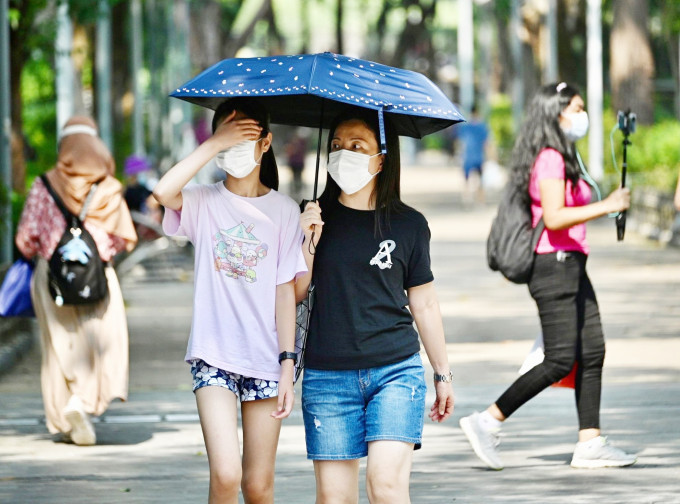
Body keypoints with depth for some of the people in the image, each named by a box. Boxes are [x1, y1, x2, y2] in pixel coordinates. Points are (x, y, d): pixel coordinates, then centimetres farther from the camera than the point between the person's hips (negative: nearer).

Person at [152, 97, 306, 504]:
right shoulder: (204, 203, 2)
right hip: (214, 355, -1)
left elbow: (285, 291, 1)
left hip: (266, 359, 1)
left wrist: (288, 364, -5)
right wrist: (215, 143, -17)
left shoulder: (284, 211, 4)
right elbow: (163, 191, -22)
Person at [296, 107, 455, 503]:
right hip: (328, 377, 1)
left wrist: (443, 375, 16)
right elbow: (296, 294, 5)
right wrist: (308, 244, -11)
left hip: (396, 370, -1)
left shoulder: (408, 225, 4)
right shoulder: (315, 217, 5)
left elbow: (424, 304, 12)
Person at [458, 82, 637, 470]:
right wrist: (607, 207, -23)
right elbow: (554, 217, -24)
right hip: (555, 266, -10)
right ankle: (488, 422, -5)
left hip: (571, 267, 10)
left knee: (593, 352, 5)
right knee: (561, 360, -10)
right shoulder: (550, 159, -14)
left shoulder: (563, 158, 17)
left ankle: (590, 442, 5)